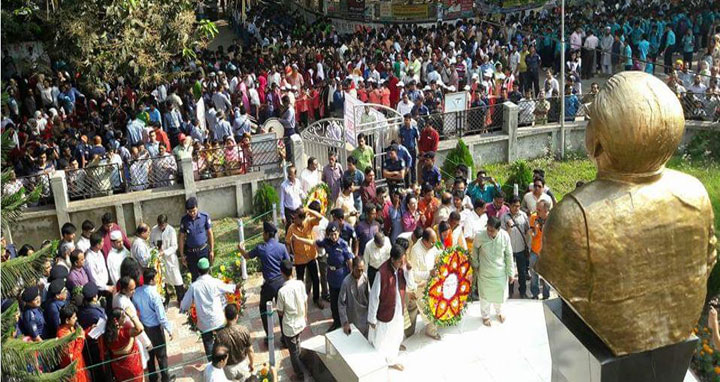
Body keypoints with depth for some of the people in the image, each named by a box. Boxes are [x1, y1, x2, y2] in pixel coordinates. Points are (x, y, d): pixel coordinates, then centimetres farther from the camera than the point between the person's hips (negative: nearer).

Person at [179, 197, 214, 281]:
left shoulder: (205, 217, -9)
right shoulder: (184, 220, -6)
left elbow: (210, 233, -1)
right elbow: (181, 238, 2)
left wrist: (211, 250, 0)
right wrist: (182, 255, 2)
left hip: (203, 250, -1)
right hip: (190, 252, 1)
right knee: (195, 276, 9)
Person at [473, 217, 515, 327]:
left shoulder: (505, 236, -21)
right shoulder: (480, 236, -25)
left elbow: (509, 255, -8)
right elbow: (475, 249, -3)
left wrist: (510, 273, -3)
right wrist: (476, 264, 4)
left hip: (500, 272, 1)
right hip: (485, 272, -1)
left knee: (500, 293, 20)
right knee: (485, 294, 16)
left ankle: (499, 312, 50)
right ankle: (485, 315, 43)